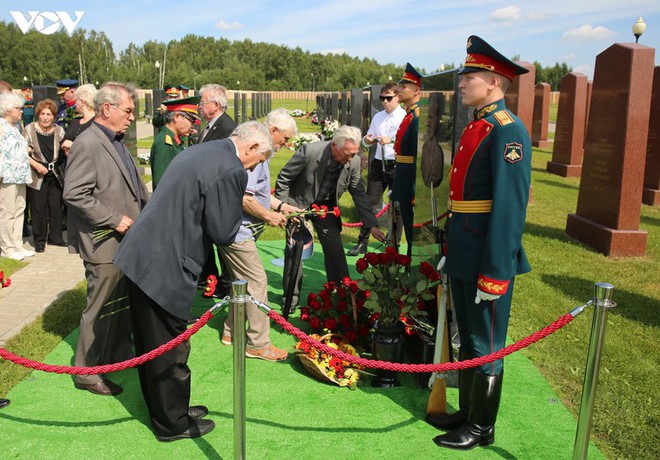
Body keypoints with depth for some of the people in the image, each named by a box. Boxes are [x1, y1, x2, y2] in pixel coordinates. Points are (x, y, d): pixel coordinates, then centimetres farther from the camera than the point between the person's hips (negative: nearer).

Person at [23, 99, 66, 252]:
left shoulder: (59, 131, 6)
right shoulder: (29, 130, -2)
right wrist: (36, 164, -16)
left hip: (56, 175, 3)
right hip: (37, 176, -3)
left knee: (56, 206, 5)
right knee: (38, 208, 0)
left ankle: (55, 237, 19)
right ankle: (39, 240, 10)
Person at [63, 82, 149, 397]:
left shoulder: (116, 142, 13)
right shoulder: (87, 144, -16)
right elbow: (74, 194, -22)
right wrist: (115, 220, -21)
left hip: (128, 241, 9)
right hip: (104, 244, -9)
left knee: (125, 303, 20)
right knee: (101, 309, 2)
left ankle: (119, 352, 38)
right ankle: (87, 372, 17)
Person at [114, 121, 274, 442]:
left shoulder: (201, 151, 12)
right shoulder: (231, 171, -18)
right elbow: (223, 234, -15)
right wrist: (238, 210, 3)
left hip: (140, 256, 10)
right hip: (165, 268, -10)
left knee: (151, 344, 21)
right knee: (170, 349, 8)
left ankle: (162, 409, 41)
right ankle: (173, 424, 26)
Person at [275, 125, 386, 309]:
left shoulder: (354, 161, -18)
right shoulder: (309, 151, -30)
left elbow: (359, 193, -6)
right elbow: (283, 178, -17)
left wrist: (372, 225, -10)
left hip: (326, 206, 3)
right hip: (298, 204, -3)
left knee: (335, 250, 0)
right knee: (294, 250, 0)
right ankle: (291, 298, 16)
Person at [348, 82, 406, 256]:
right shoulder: (377, 117, 14)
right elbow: (369, 139, 19)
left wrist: (391, 140, -28)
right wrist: (367, 140, -4)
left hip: (397, 165, -4)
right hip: (378, 163, 4)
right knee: (371, 204, 2)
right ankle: (362, 242, 8)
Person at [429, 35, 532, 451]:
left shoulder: (508, 131, -17)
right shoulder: (476, 126, 12)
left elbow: (510, 206, -21)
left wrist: (495, 274, -22)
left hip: (487, 259, -9)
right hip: (463, 256, 9)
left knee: (486, 346, 7)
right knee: (468, 340, 20)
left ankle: (481, 429, 24)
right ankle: (467, 412, 36)